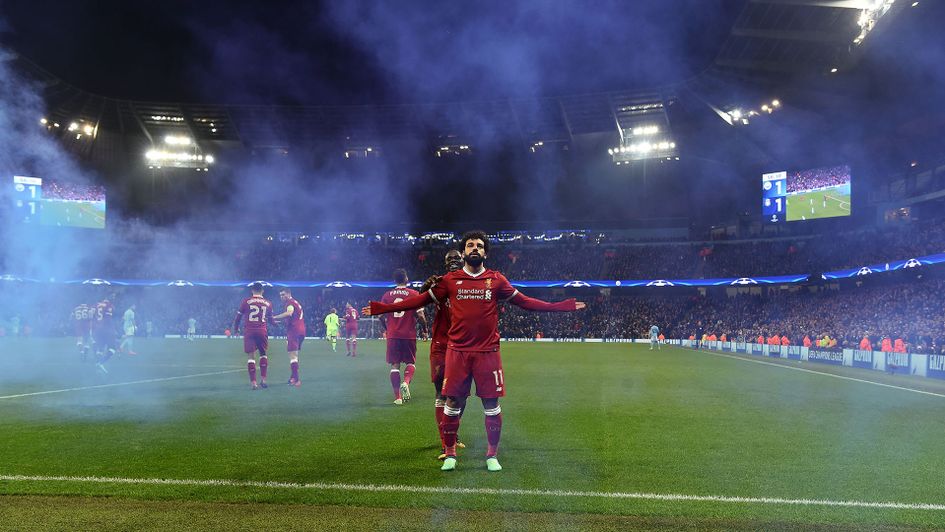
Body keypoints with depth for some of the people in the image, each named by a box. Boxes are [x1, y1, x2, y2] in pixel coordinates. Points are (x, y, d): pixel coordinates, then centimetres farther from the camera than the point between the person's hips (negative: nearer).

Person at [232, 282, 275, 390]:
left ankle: (253, 383, -2)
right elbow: (270, 320, 19)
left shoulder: (246, 301, 3)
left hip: (249, 331, -1)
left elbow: (238, 317, 6)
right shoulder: (268, 303, 8)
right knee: (263, 354, 17)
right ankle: (263, 380, 11)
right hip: (262, 331, 1)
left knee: (251, 356, 2)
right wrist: (276, 324, 41)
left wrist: (235, 330, 20)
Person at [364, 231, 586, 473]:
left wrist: (564, 306, 7)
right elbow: (421, 299, 9)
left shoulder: (496, 280, 6)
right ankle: (450, 454, 19)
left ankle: (492, 455, 20)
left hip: (488, 352, 0)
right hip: (458, 351, 0)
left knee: (491, 404, 3)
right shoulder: (450, 280, 5)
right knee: (453, 403, 2)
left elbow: (524, 301, 11)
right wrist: (381, 308, 6)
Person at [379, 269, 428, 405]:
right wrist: (425, 329, 9)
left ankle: (397, 397, 3)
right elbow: (420, 315, -8)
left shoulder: (387, 295, 4)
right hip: (409, 335, -1)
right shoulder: (414, 294, -3)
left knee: (395, 365, 7)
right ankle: (405, 382, -15)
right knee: (410, 363, 14)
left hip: (393, 335, 2)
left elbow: (381, 316, 4)